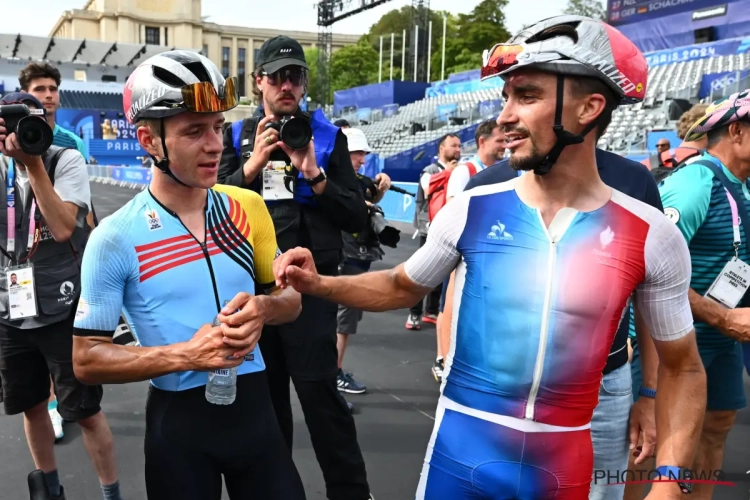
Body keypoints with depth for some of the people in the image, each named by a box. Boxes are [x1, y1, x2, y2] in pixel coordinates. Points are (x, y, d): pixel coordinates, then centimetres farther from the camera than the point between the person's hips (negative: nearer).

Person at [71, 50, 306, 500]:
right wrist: (185, 354, -22)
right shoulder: (115, 238, -12)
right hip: (178, 420, -2)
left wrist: (262, 307, -16)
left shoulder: (248, 208, -1)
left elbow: (290, 298, 8)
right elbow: (87, 360, -8)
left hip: (254, 404, 3)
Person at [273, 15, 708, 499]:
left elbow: (682, 368, 2)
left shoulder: (653, 237, -9)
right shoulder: (472, 209, -8)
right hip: (460, 451, 1)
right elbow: (400, 287, 7)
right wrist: (319, 284, -7)